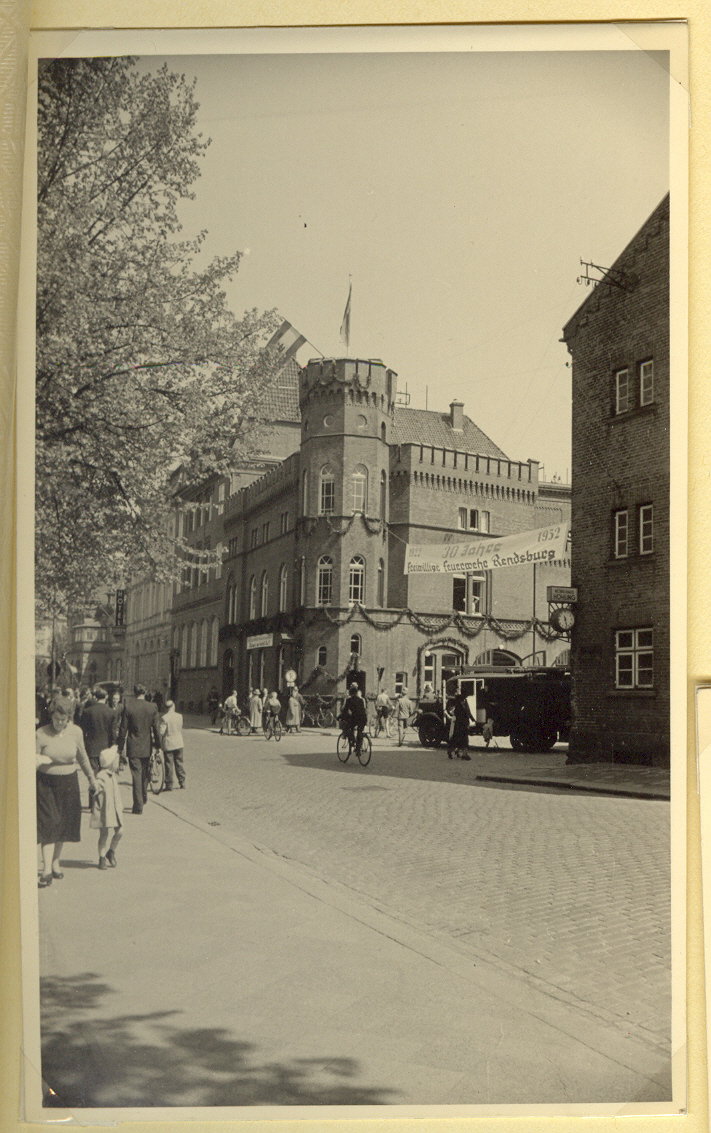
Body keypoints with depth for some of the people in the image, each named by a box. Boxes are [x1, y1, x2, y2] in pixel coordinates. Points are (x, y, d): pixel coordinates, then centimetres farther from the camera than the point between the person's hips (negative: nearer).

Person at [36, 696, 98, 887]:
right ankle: (47, 870, -8)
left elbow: (82, 757, 12)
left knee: (63, 826, 9)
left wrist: (91, 777, 21)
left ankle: (56, 863, 24)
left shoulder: (75, 732, -3)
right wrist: (39, 761, -31)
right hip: (46, 783, -3)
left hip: (68, 783, 3)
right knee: (48, 825, -9)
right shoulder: (41, 734, -12)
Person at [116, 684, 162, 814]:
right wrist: (158, 745, 10)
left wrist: (120, 747, 0)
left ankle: (138, 806, 0)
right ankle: (144, 797, 35)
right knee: (145, 773, 21)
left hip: (133, 747, -2)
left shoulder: (128, 706, -11)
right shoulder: (152, 707, -5)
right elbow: (156, 729, -1)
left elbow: (123, 729, -7)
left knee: (136, 775, 0)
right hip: (147, 747, 3)